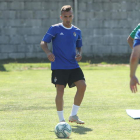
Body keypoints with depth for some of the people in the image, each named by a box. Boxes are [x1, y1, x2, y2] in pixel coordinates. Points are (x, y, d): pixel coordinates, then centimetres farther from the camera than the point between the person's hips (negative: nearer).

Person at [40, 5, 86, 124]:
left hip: (73, 66, 4)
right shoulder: (55, 29, -2)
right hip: (58, 66, -4)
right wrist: (48, 52, -22)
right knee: (60, 91, -9)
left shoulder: (77, 31, 11)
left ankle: (73, 115, 3)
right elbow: (43, 42, -2)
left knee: (82, 85, -11)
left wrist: (79, 54, -1)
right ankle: (61, 119, 5)